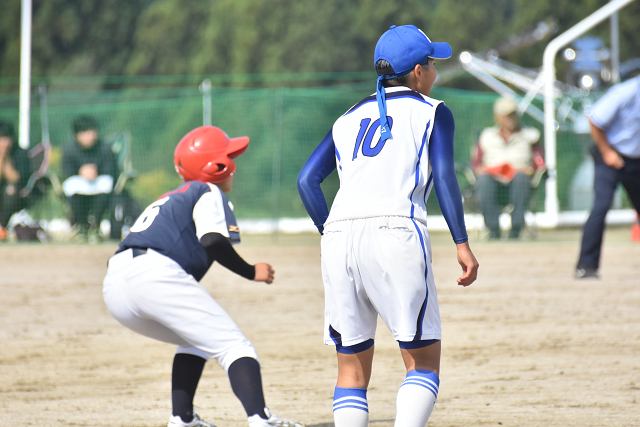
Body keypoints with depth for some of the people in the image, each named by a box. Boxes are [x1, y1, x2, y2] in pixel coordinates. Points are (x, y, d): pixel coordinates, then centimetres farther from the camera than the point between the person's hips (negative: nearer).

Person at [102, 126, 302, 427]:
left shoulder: (169, 199, 35)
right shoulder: (209, 193, 10)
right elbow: (213, 241, -8)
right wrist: (251, 272, 2)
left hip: (114, 289, 8)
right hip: (153, 275, -8)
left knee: (196, 339, 29)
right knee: (233, 346, -7)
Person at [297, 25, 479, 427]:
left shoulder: (349, 119, 25)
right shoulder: (431, 111, 12)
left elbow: (307, 179, 15)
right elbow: (443, 175, -3)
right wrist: (462, 243, -7)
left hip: (339, 238, 5)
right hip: (395, 230, -4)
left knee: (352, 367, 11)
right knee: (424, 361, 0)